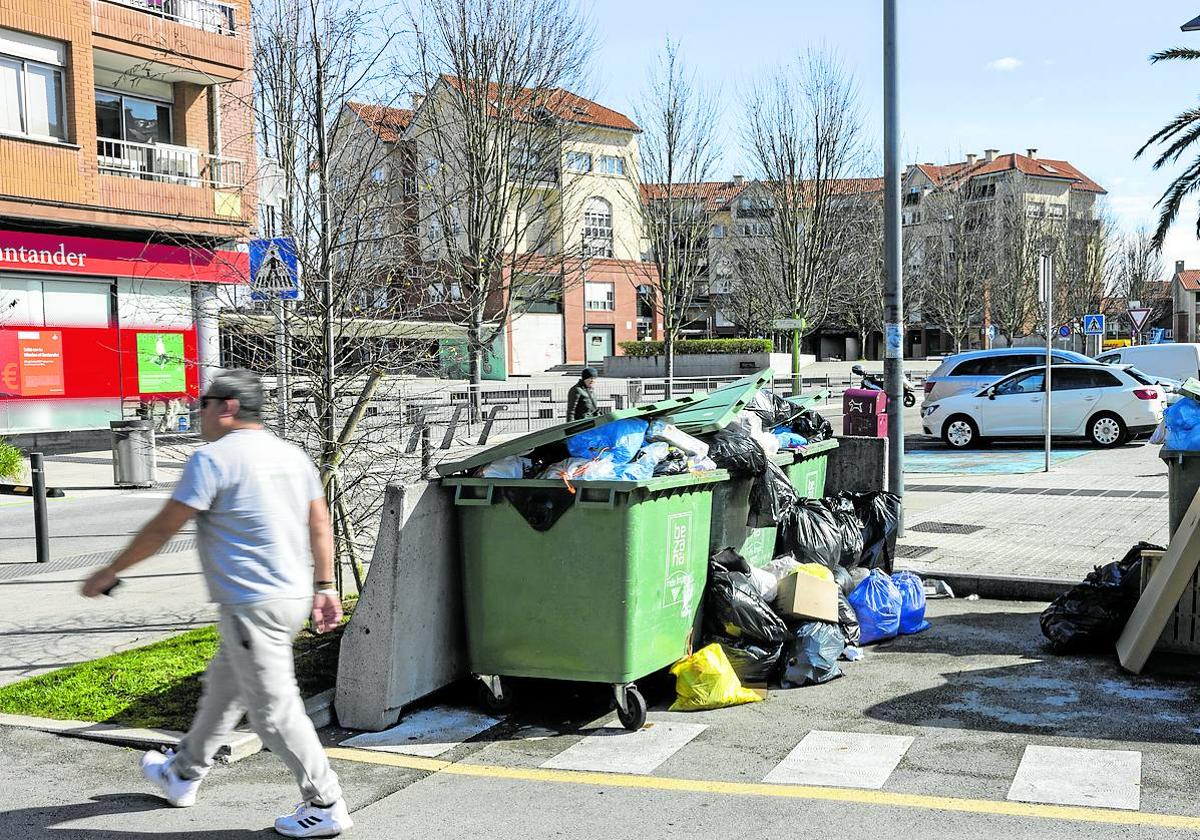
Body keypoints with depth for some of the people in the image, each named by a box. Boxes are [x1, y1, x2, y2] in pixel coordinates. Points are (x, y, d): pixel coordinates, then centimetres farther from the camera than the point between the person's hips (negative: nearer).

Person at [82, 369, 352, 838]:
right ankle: (184, 774, 40)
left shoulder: (213, 459, -12)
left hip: (252, 606, -9)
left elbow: (163, 528, -10)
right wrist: (324, 587, 17)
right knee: (223, 686, 23)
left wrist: (110, 572, 1)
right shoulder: (292, 455, 11)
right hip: (294, 597, 9)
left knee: (274, 709, -1)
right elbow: (320, 524, 12)